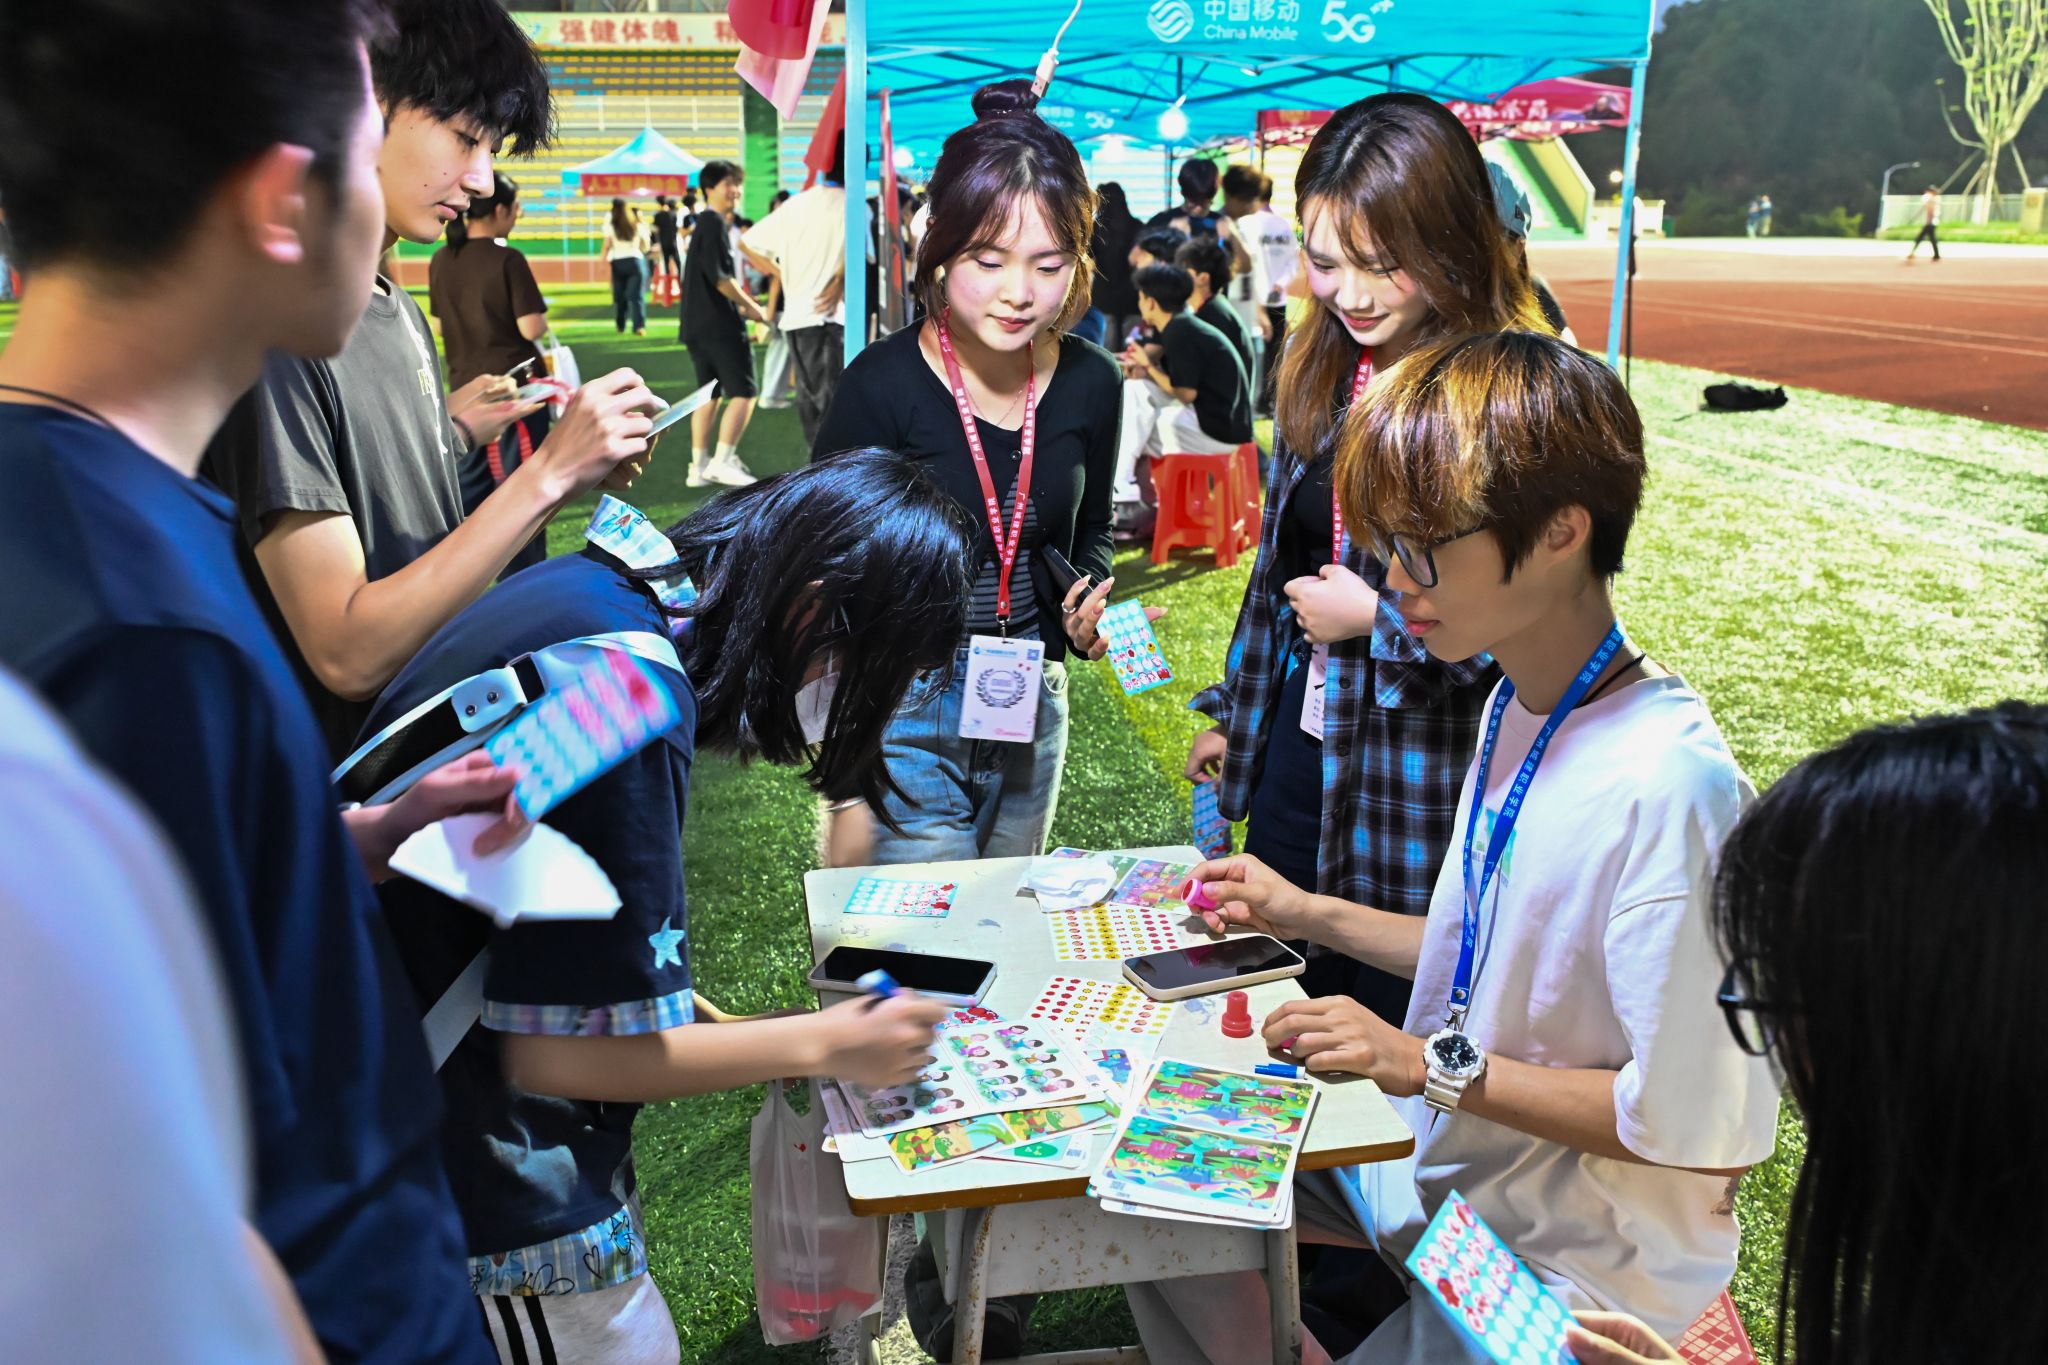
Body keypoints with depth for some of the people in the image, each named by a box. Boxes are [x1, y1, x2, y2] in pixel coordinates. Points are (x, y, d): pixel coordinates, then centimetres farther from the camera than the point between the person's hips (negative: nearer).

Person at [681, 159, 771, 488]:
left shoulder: (703, 223, 20)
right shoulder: (714, 222, -9)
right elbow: (718, 274, -19)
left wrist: (739, 306, 16)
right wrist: (750, 307, -10)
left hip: (698, 324, 10)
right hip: (720, 323, -10)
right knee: (743, 392, -8)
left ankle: (699, 466, 11)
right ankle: (722, 461, -12)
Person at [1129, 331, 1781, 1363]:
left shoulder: (1665, 785, -30)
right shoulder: (1518, 704, -1)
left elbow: (1707, 1131, -27)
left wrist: (1431, 1062, -24)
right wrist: (1310, 916, 4)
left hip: (1568, 1262, -8)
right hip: (1441, 1155, 8)